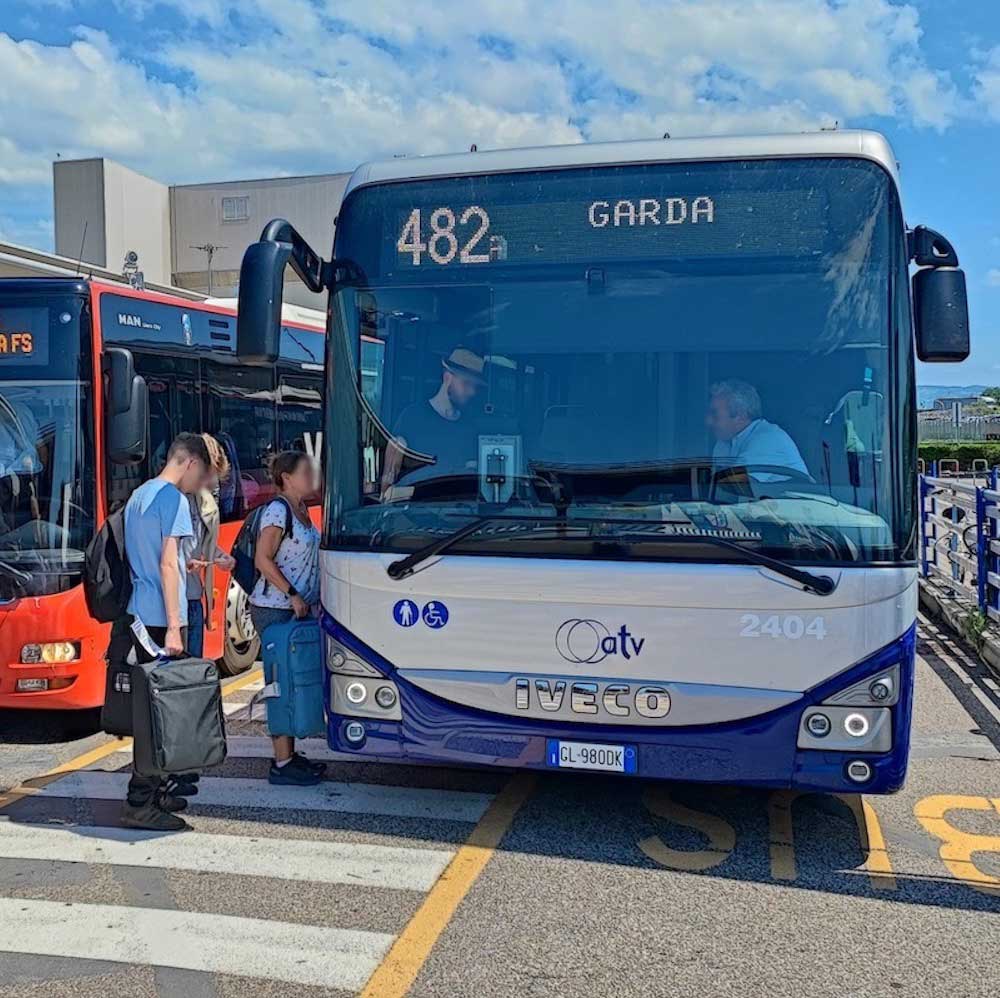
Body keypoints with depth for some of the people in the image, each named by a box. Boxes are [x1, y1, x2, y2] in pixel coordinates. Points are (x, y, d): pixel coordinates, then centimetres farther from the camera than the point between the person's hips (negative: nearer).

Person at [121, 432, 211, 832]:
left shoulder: (138, 496, 18)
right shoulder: (173, 498, -10)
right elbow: (168, 564, -17)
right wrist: (173, 627, -18)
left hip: (139, 616, 10)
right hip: (161, 618, -10)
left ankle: (156, 787, 23)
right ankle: (141, 803, -3)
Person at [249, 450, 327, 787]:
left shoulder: (301, 510, 14)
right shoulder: (278, 510, -13)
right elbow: (263, 560, -18)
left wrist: (311, 599, 14)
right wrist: (292, 595, -20)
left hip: (296, 609, 9)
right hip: (274, 609, -9)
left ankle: (290, 755, 21)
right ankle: (282, 765, 1)